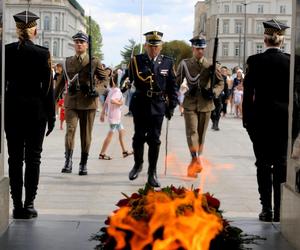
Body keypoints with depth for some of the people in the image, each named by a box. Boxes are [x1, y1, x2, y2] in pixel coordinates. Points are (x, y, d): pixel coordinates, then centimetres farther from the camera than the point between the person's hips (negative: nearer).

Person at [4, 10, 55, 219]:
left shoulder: (6, 51, -1)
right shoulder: (42, 53, -7)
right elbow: (48, 86, -7)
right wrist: (51, 115, 0)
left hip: (12, 108, 2)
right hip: (36, 109, -2)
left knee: (15, 157, 8)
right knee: (33, 158, 4)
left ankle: (17, 205, 9)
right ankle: (29, 205, 2)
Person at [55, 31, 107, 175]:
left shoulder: (94, 62, 3)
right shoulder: (68, 62, 11)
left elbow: (104, 79, 9)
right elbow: (61, 82, 19)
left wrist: (96, 88, -10)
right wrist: (53, 99, 21)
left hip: (88, 102, -1)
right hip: (71, 102, 1)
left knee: (86, 134, 5)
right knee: (70, 129, -16)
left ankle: (83, 165, 16)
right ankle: (68, 161, -12)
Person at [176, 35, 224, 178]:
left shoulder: (210, 65, 5)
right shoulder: (185, 64, 5)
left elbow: (220, 83, 9)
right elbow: (177, 83, 11)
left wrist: (214, 92, -9)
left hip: (205, 104, 1)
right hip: (190, 103, -1)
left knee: (201, 135, 6)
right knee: (192, 132, -16)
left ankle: (194, 163, 17)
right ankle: (197, 161, -26)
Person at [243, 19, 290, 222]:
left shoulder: (255, 61, -5)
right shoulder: (290, 61, -3)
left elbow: (248, 92, -4)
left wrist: (247, 119, 4)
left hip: (261, 118, -1)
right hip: (285, 119, 1)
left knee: (263, 164, 5)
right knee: (281, 164, 6)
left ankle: (266, 209, 5)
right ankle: (279, 210, 7)